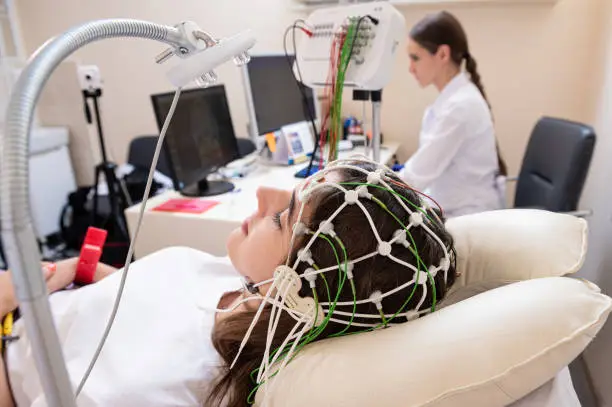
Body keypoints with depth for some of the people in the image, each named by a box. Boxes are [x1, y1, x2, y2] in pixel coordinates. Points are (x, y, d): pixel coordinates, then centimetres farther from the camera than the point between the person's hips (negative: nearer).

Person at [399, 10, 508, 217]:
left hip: (469, 220, -8)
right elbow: (426, 169, 8)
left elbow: (418, 174, -22)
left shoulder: (461, 105, -22)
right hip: (452, 212, 8)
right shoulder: (451, 99, 6)